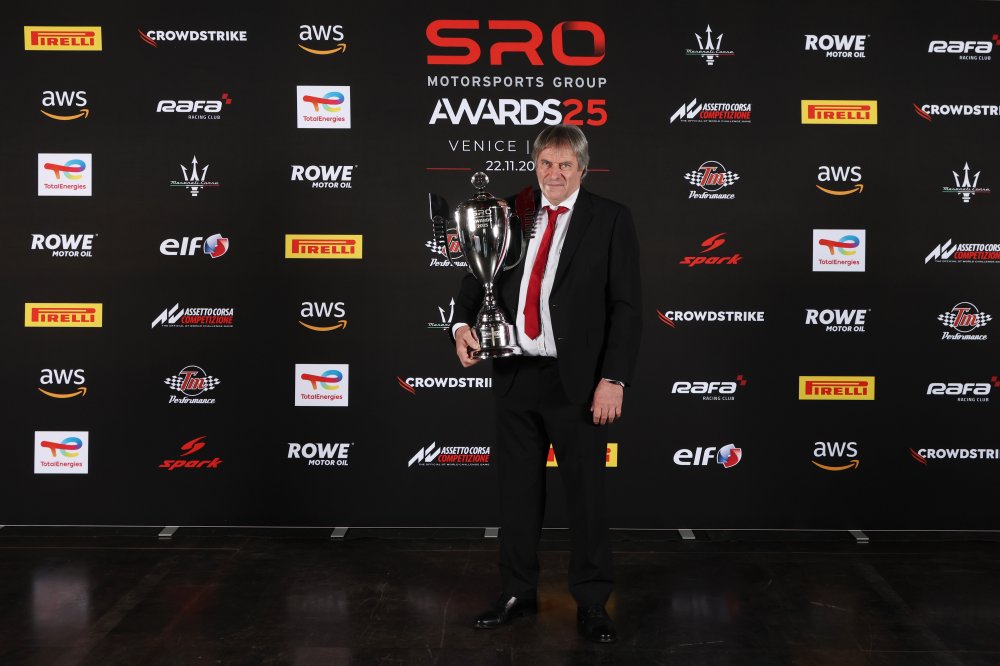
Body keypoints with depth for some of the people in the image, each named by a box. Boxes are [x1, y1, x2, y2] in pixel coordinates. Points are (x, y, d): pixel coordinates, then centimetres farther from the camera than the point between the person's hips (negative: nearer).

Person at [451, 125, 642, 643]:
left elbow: (626, 305, -6)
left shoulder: (610, 219, -2)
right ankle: (516, 593, 28)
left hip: (577, 381, -4)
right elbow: (479, 275, 13)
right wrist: (462, 323, -7)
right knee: (518, 490, 13)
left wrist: (613, 378, -13)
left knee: (587, 494, 5)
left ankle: (591, 604, 18)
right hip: (516, 375, 4)